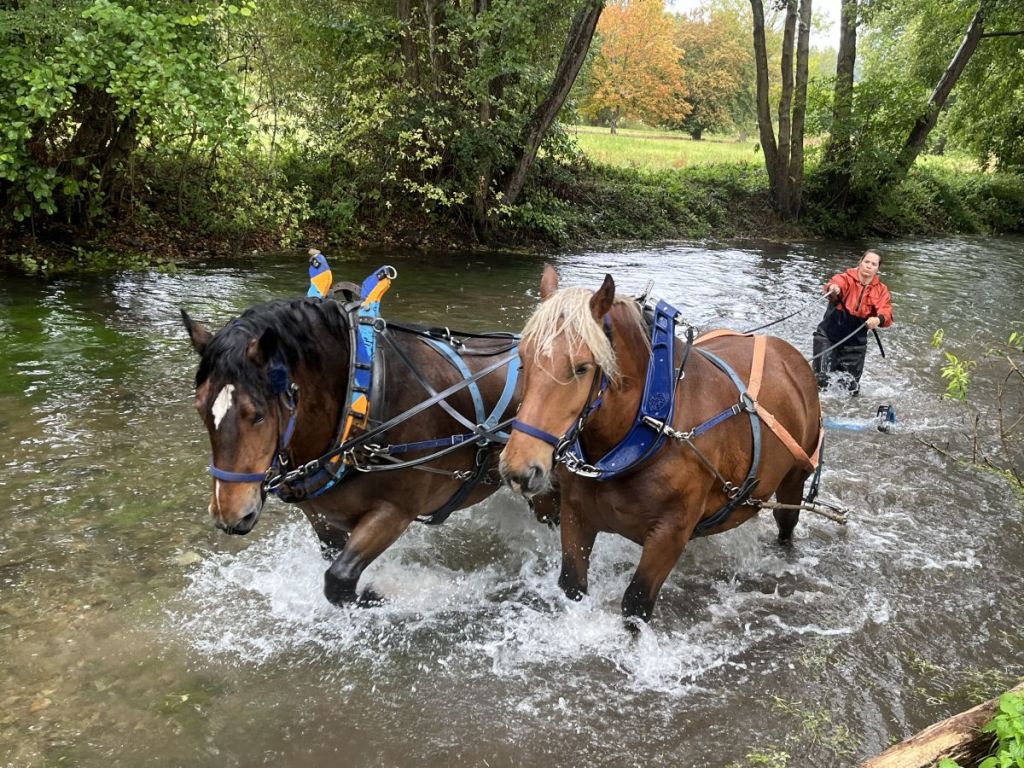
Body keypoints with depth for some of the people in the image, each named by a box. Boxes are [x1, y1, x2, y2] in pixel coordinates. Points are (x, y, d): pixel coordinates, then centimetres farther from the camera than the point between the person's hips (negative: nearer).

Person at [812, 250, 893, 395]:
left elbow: (886, 313, -14)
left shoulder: (881, 290, 1)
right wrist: (832, 290, -57)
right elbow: (836, 284, -32)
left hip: (855, 342, 3)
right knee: (820, 381, -4)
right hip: (828, 336, -3)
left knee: (852, 388, 9)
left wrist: (879, 319, -38)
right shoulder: (846, 278, -9)